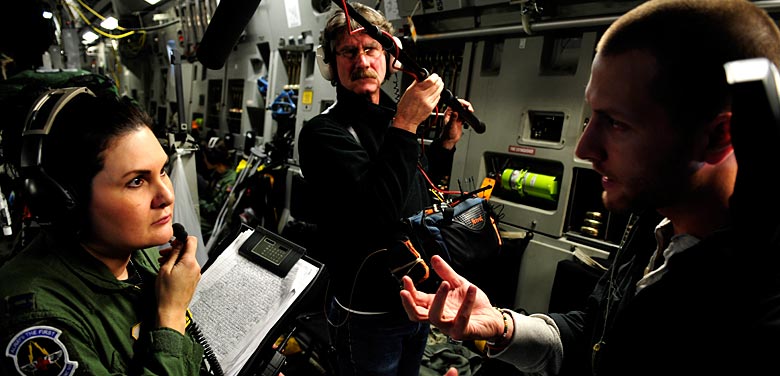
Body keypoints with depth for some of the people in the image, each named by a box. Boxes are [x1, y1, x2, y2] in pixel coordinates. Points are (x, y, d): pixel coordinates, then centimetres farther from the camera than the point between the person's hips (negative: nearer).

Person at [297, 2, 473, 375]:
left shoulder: (395, 118, 3)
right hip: (369, 313, -7)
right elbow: (374, 214, -33)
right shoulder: (323, 132, -19)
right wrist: (405, 126, -32)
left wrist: (448, 139, 5)